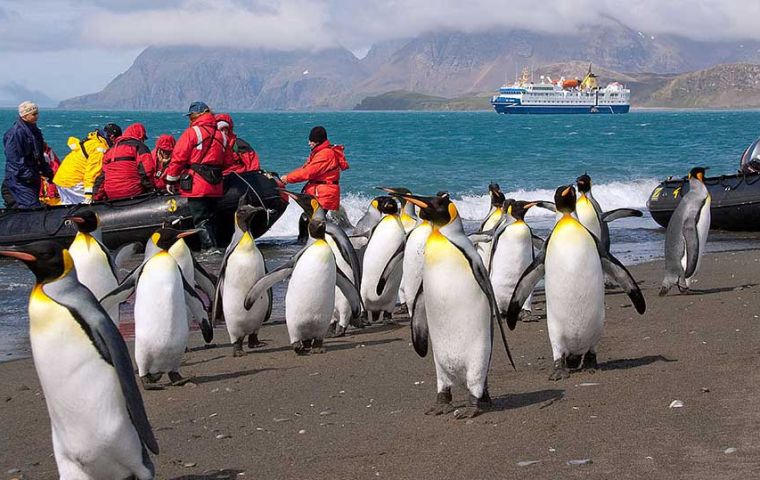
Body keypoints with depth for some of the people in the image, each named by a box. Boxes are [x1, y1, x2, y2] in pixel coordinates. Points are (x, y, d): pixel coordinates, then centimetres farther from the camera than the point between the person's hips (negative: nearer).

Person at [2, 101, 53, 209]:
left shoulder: (34, 131, 15)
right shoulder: (15, 133, -15)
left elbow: (40, 156, 25)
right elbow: (14, 158, -19)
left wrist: (47, 172, 20)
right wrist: (27, 175, -21)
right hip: (19, 179, -9)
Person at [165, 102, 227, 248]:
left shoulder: (192, 132, -8)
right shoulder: (220, 135, 14)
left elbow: (178, 158, -8)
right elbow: (224, 161, 20)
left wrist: (171, 180, -1)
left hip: (196, 184, -7)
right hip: (215, 185, 7)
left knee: (201, 220, -6)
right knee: (209, 218, 14)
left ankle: (210, 246, -14)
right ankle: (213, 244, 14)